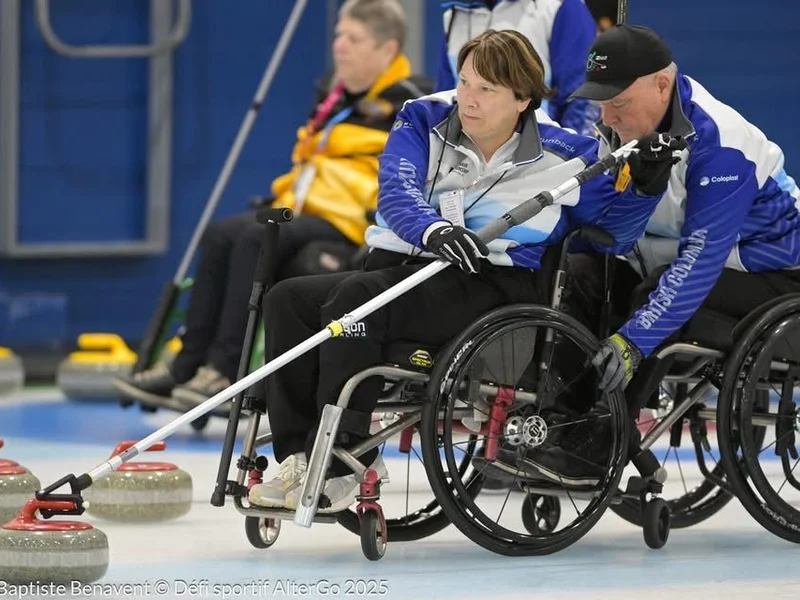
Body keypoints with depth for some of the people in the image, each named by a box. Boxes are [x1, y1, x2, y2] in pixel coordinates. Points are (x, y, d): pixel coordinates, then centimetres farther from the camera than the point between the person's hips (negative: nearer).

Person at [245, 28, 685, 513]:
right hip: (404, 268, 6)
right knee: (289, 300, -15)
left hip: (492, 287, -5)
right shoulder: (423, 121, 7)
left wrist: (646, 186, -9)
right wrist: (432, 229, -30)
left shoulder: (560, 156, 1)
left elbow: (612, 231, 10)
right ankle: (301, 454, -18)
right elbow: (396, 192, -9)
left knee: (354, 298, -30)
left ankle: (338, 467, -31)